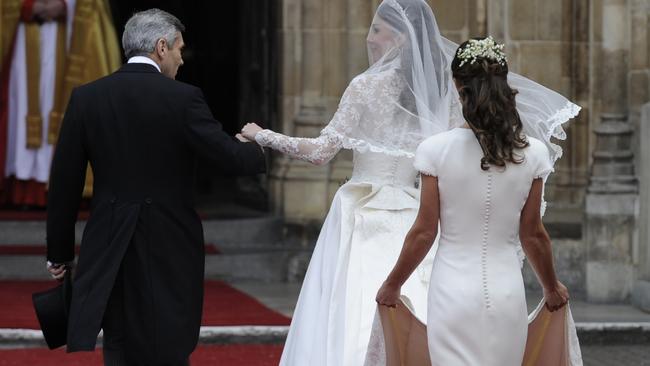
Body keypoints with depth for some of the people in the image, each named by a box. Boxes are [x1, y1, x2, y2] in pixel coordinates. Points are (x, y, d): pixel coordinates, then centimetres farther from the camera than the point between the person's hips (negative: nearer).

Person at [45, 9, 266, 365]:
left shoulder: (86, 98, 1)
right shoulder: (182, 98, -10)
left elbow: (64, 182, 3)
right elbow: (230, 158, -9)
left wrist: (59, 252, 12)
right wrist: (255, 148, 15)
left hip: (108, 245, 3)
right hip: (169, 243, -3)